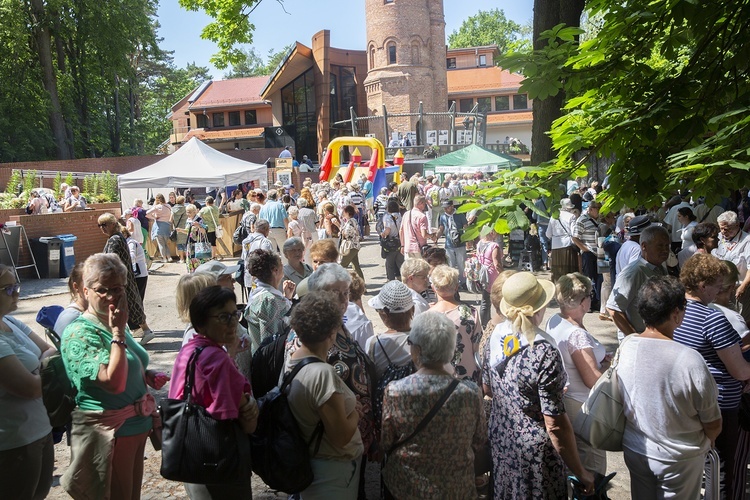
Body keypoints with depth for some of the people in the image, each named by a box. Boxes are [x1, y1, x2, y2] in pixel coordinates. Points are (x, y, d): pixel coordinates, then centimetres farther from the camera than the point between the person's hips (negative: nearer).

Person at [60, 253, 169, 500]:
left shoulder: (115, 324, 5)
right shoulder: (79, 333, -20)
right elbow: (113, 382, -31)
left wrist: (147, 376, 2)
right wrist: (118, 331, -27)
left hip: (137, 425, 8)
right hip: (110, 432, -8)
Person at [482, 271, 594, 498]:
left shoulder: (495, 338, -9)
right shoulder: (544, 353, -28)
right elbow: (556, 425, -25)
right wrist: (581, 473, -14)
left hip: (500, 439, 6)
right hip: (534, 451, -6)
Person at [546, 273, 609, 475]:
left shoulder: (553, 321, -2)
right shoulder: (577, 335, -28)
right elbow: (593, 380, -27)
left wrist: (598, 358, 6)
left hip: (560, 397, 9)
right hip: (580, 407, -9)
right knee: (594, 462, 8)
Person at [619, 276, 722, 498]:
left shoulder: (625, 348, -15)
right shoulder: (690, 361, -29)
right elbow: (713, 425, -14)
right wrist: (704, 444, 7)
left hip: (634, 451, 4)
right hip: (678, 459, -4)